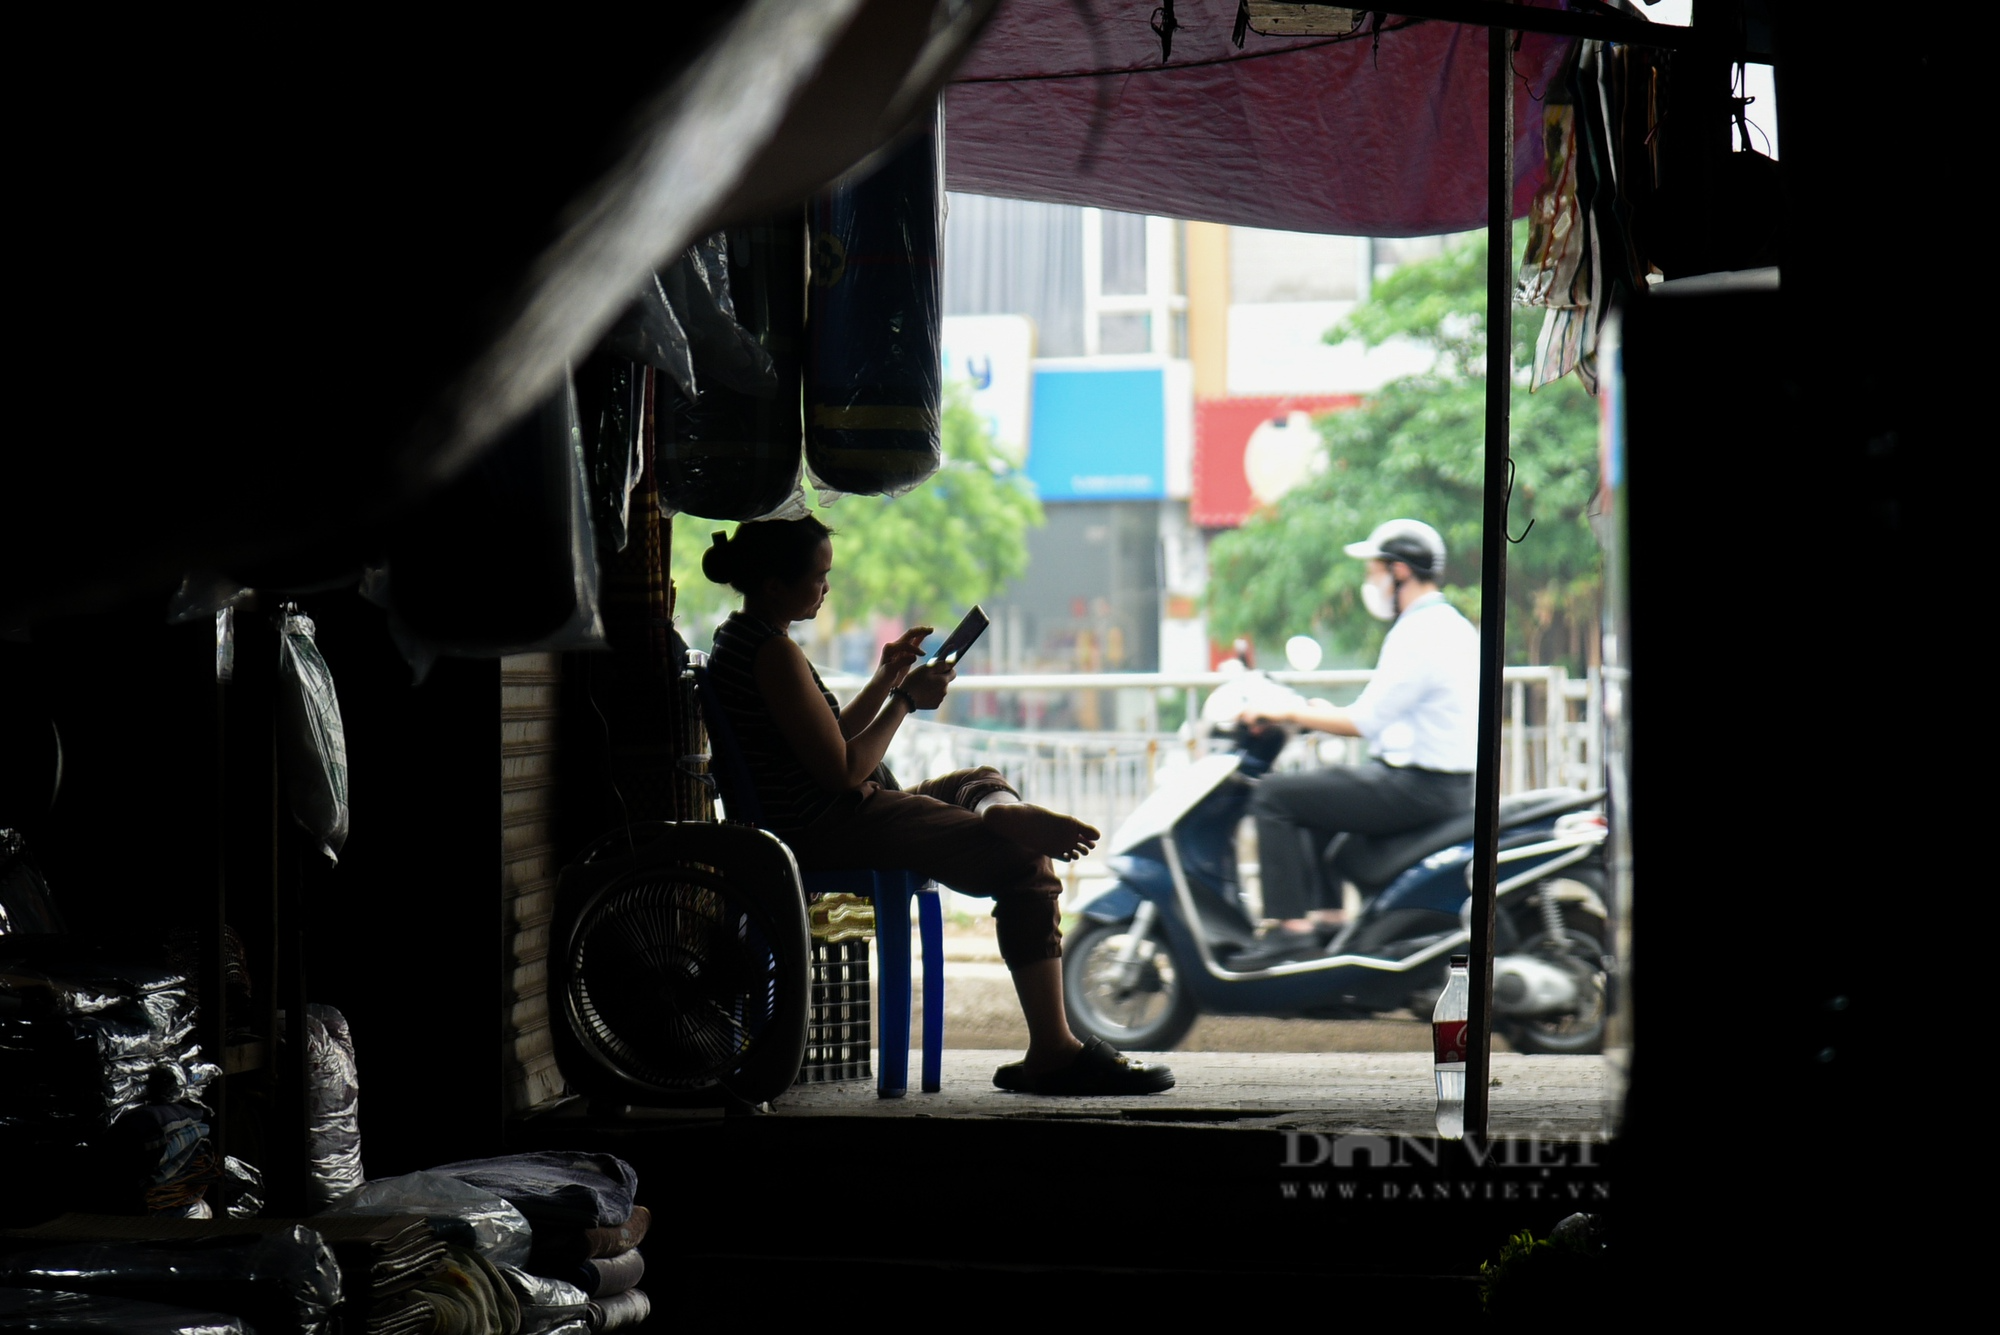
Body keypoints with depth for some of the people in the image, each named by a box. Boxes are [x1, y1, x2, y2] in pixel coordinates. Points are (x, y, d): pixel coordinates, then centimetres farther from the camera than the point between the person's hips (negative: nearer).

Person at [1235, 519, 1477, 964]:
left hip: (1415, 788, -11)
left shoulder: (1417, 635, -17)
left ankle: (1292, 924, -11)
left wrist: (1288, 714, -10)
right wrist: (1324, 715, 20)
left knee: (1273, 796, -8)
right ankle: (1326, 914, 19)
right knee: (1315, 790, 26)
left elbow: (1367, 721, -20)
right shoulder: (1455, 626, 15)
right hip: (1449, 786, 11)